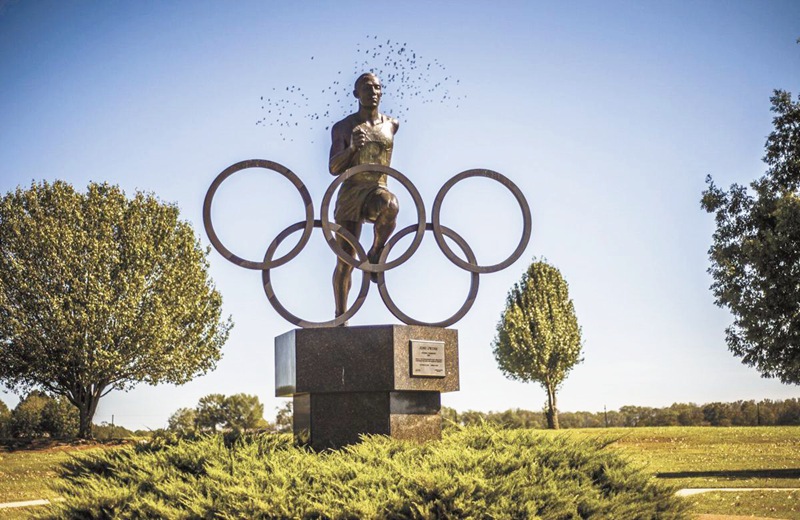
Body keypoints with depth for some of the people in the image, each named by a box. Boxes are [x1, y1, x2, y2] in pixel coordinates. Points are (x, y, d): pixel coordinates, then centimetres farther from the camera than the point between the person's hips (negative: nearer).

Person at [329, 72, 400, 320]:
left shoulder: (391, 125, 10)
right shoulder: (342, 128, 3)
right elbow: (334, 168, -8)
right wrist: (352, 147, -23)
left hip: (378, 190, 1)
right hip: (350, 194, -1)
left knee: (390, 204, -39)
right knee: (345, 261, -4)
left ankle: (375, 253, -17)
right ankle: (340, 316, 8)